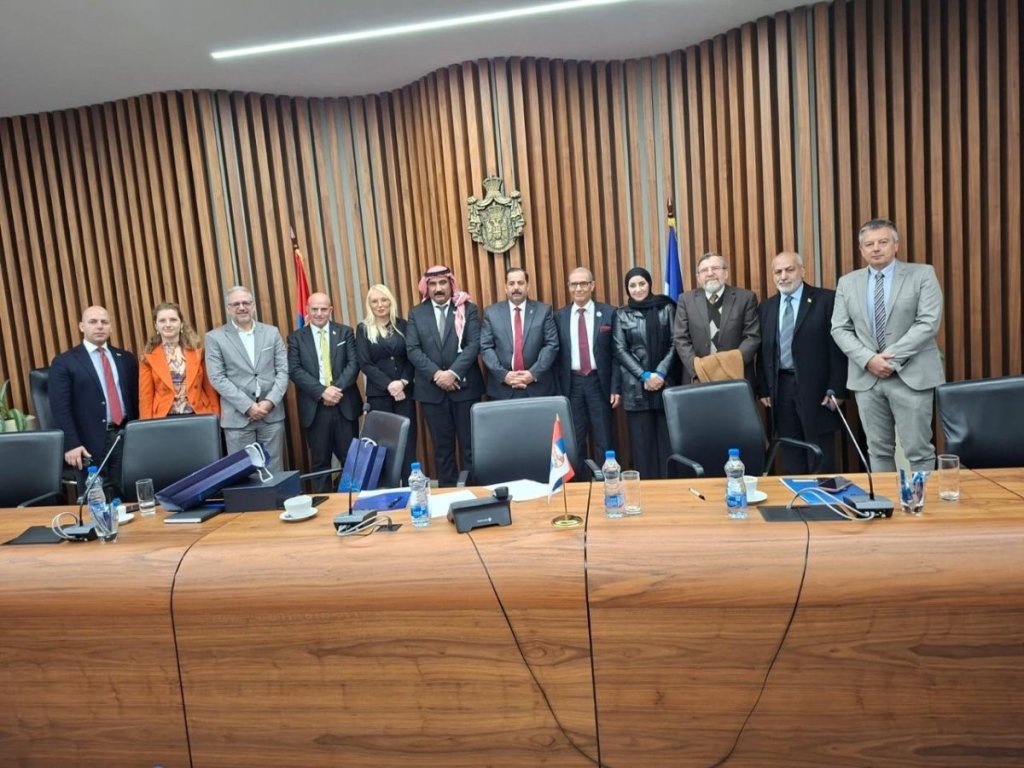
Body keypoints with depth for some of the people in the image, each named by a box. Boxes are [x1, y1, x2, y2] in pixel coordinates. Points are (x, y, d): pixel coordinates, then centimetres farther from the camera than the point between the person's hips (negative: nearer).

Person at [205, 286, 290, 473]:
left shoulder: (272, 332, 7)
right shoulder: (215, 337, 1)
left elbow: (283, 370, 3)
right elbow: (217, 378, -5)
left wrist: (270, 402, -10)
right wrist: (248, 406, -12)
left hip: (272, 414, 2)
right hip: (237, 417, -2)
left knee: (274, 470, 8)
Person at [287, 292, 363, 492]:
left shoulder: (345, 332, 8)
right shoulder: (296, 337, 6)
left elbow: (354, 363, -1)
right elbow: (294, 371, -4)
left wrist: (337, 388, -16)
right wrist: (322, 391, -16)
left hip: (344, 405, 0)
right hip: (315, 408, 0)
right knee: (320, 461, 8)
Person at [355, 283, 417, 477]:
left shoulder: (403, 325, 8)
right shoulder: (363, 329, 3)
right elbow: (365, 363, -4)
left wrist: (403, 382, -12)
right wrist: (389, 385, -13)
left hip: (405, 391, 1)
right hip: (378, 394, -1)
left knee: (408, 440, 0)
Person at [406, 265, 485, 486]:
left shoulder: (468, 309, 4)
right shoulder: (416, 313, 8)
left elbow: (474, 344, -6)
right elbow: (412, 349, -1)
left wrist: (454, 373, -17)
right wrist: (436, 374, -14)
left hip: (464, 386, -1)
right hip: (431, 389, 2)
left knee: (469, 443, 4)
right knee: (442, 445, 8)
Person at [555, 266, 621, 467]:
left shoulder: (608, 313, 0)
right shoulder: (560, 316, 5)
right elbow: (557, 354, 6)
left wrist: (616, 387, -7)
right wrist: (557, 389, 1)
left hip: (599, 382, -2)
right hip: (571, 383, 2)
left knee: (604, 440, 5)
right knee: (574, 440, 9)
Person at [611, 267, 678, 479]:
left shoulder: (666, 308, 6)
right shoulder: (621, 315, 6)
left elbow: (675, 344, 3)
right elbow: (620, 350, 1)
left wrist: (660, 373, -10)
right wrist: (644, 375, -9)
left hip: (666, 383, 0)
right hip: (636, 387, 0)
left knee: (667, 438, 1)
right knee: (642, 440, 2)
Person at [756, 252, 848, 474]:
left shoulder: (826, 299, -2)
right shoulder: (766, 307, 11)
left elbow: (838, 345, -6)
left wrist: (836, 389, -10)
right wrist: (763, 389, 7)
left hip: (816, 388, -4)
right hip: (781, 388, 4)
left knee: (821, 457, 3)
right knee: (790, 457, 10)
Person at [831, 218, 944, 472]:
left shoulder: (922, 274, 2)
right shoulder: (847, 283, 9)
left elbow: (929, 322, -8)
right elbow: (840, 329, 3)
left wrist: (892, 358, -15)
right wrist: (868, 359, -11)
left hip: (911, 375, -2)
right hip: (866, 377, 3)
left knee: (918, 450, 1)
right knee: (878, 449, 10)